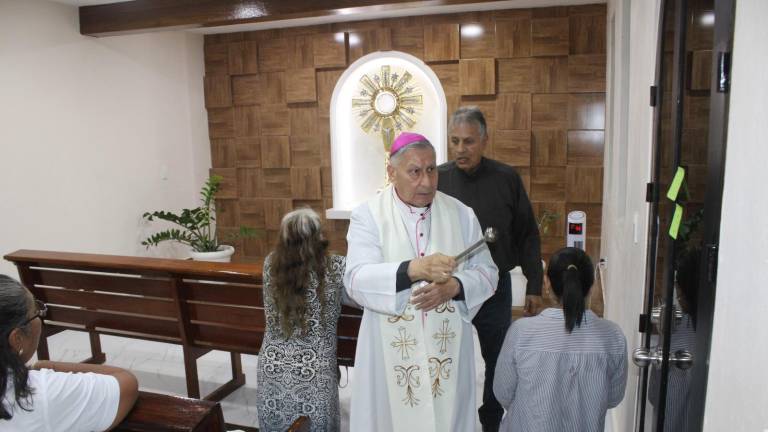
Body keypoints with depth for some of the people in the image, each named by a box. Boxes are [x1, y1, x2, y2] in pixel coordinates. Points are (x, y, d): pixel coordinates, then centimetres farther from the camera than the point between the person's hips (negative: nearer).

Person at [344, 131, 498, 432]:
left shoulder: (461, 214, 3)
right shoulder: (368, 215, -6)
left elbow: (487, 272, 2)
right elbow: (356, 280, -18)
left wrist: (453, 287, -19)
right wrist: (414, 269, -33)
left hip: (448, 348, 3)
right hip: (391, 351, -2)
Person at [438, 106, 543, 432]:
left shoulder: (507, 178, -4)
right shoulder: (437, 179, -6)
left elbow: (527, 236, 1)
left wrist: (534, 286, 1)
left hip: (495, 287, 1)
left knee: (497, 361, 16)